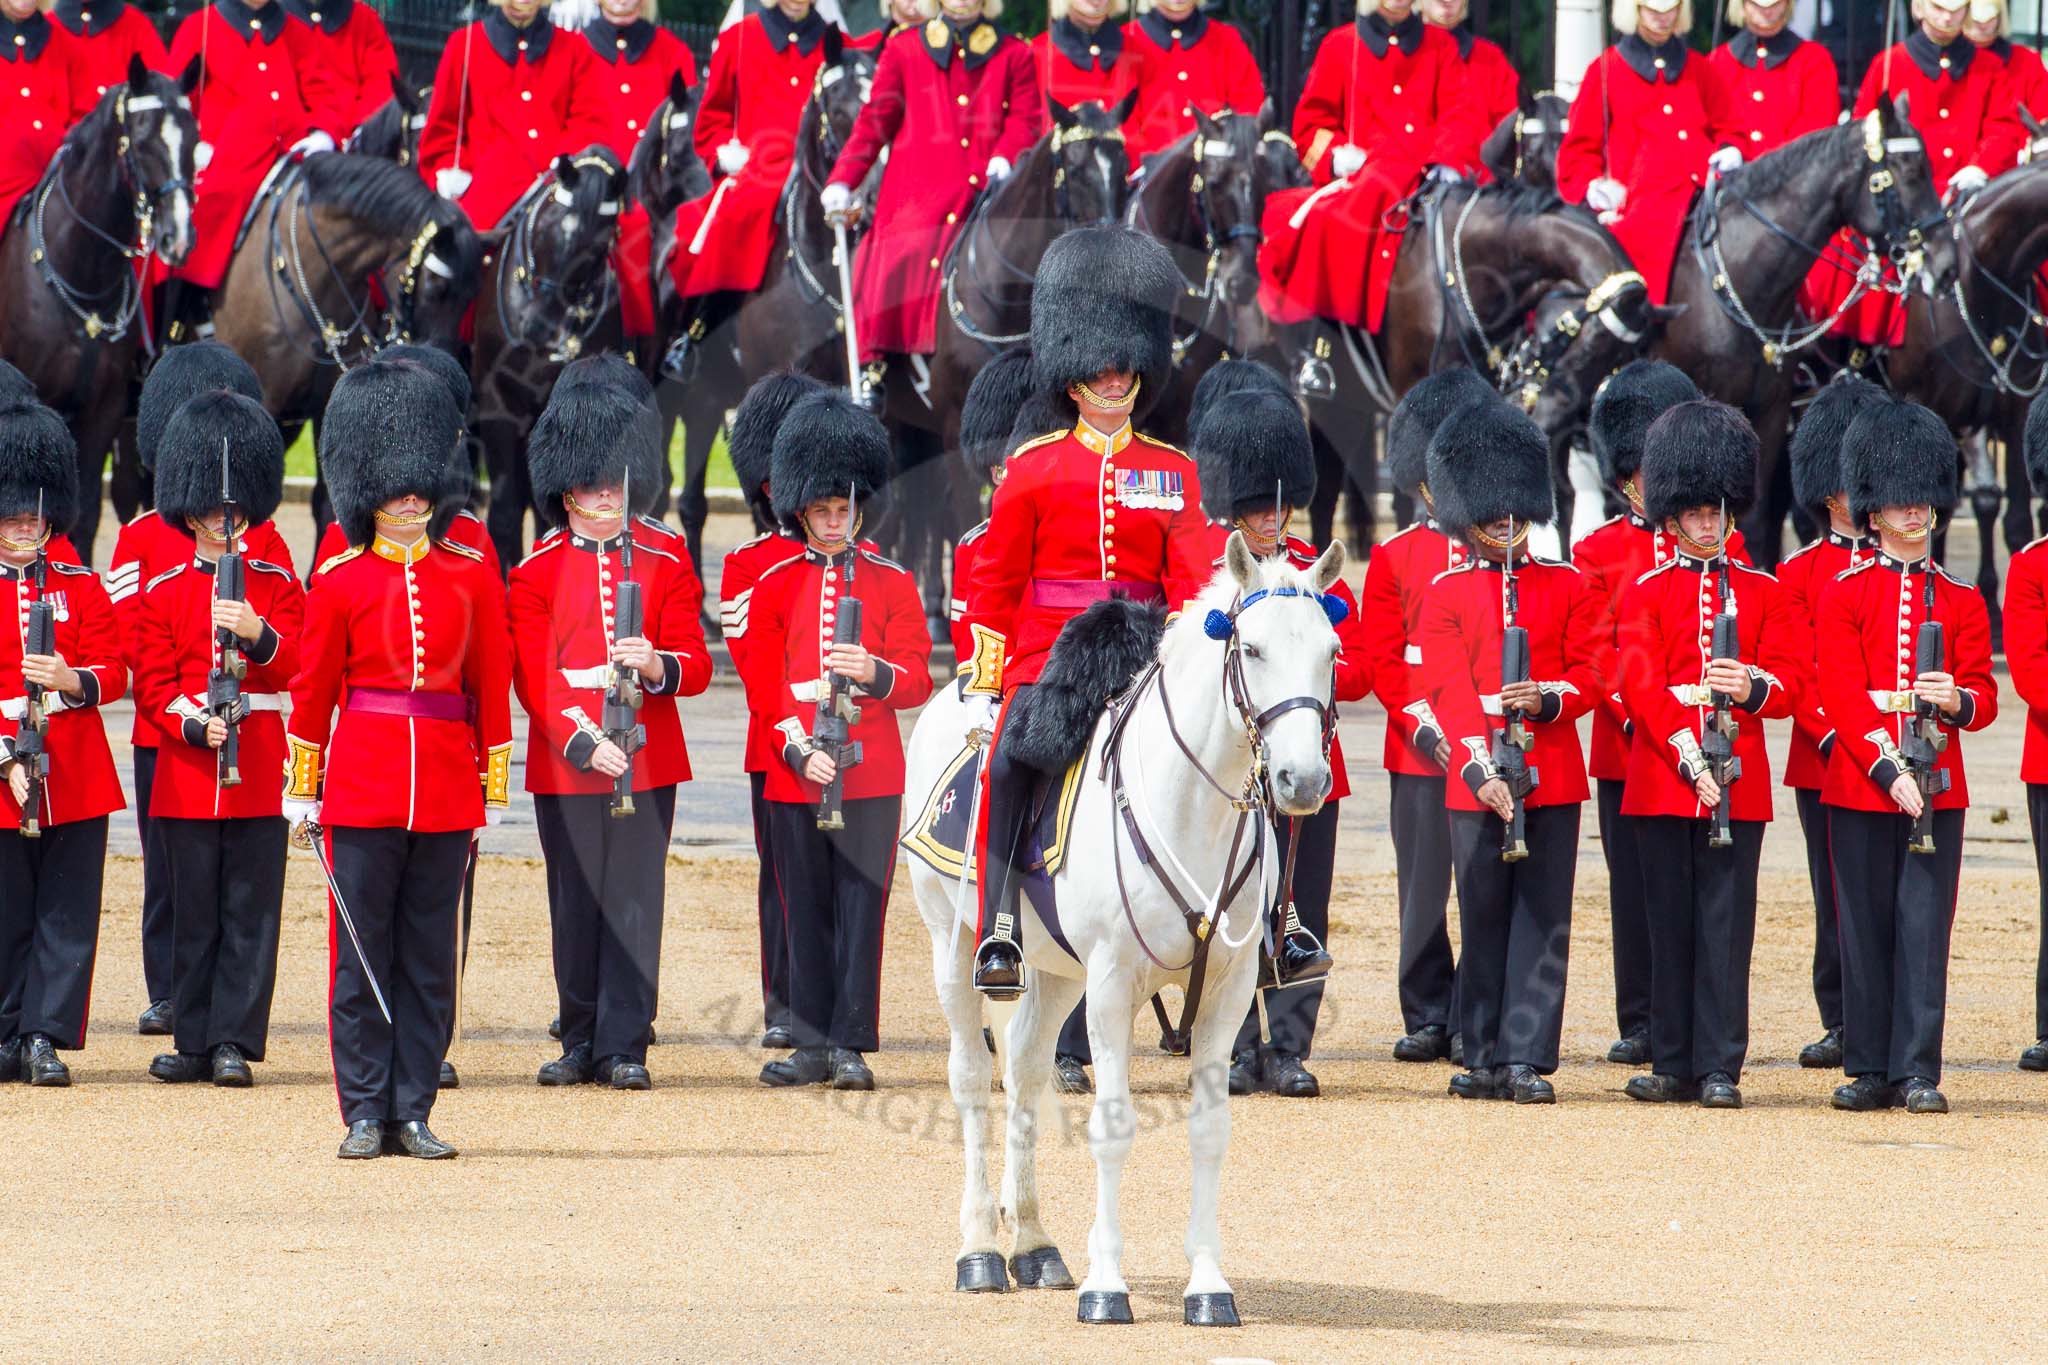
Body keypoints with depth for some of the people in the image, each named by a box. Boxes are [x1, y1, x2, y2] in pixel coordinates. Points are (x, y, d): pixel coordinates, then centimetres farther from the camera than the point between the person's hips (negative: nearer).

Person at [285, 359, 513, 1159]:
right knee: (362, 956, 0)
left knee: (430, 962, 4)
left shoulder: (469, 578, 6)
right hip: (362, 785, -2)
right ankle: (365, 1115, 4)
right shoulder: (342, 581, 1)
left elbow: (492, 689, 8)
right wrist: (300, 791, 4)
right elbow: (313, 688, 5)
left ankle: (413, 1114, 9)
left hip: (446, 789, 2)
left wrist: (493, 791, 6)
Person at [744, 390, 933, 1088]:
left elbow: (918, 682, 0)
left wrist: (875, 672, -21)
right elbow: (763, 683, 4)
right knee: (807, 912, 5)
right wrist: (799, 750, -11)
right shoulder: (775, 585, 8)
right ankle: (813, 1044, 10)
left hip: (870, 776, -1)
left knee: (861, 906, -3)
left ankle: (853, 1045, 0)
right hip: (795, 775, 1)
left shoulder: (892, 581, 5)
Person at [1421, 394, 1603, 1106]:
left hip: (1551, 774, 0)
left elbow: (1594, 672, 6)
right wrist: (1479, 769, -18)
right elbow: (1448, 690, -5)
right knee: (1483, 921, 4)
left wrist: (1548, 698, -16)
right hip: (1478, 777, 0)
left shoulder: (1568, 586, 9)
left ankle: (1528, 1058, -3)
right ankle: (1486, 1060, 11)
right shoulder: (1446, 594, 5)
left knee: (1543, 920, -3)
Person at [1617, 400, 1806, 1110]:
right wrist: (1688, 760, -17)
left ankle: (1720, 1069, -1)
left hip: (1738, 779, 0)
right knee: (1671, 923, 4)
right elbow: (1641, 684, -5)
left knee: (1726, 923, -2)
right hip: (1662, 778, 0)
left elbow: (1792, 678, 3)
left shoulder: (1763, 592, 10)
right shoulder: (1647, 593, 5)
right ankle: (1674, 1065, 10)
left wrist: (1754, 687, -20)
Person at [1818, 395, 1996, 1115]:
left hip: (1936, 789, 1)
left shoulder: (1961, 601, 10)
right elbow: (1842, 696, -5)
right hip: (1860, 785, -1)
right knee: (1865, 930, 2)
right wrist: (1889, 770, -15)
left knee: (1924, 929, -3)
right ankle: (1870, 1070, 9)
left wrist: (1956, 700, -16)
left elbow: (1985, 698, 8)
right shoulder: (1844, 595, 4)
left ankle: (1918, 1072, -2)